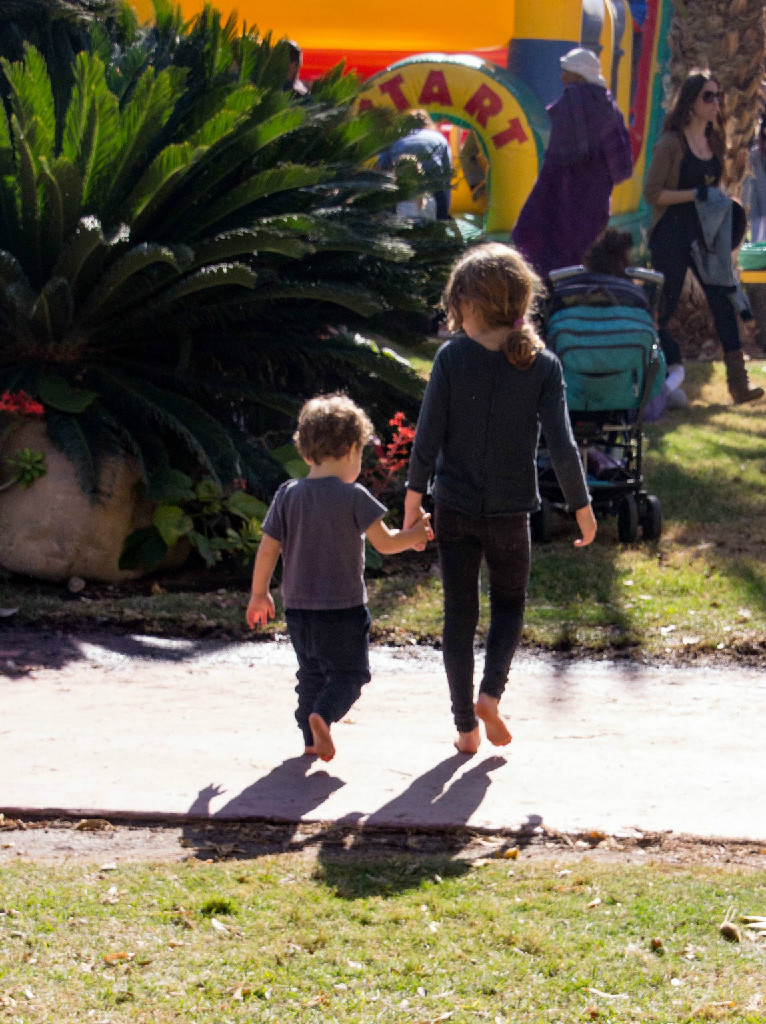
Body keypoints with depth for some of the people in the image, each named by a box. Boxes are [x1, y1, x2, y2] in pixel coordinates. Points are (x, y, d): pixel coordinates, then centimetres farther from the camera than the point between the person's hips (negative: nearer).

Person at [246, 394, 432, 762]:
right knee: (349, 672, 3)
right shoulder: (353, 497, -12)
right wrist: (414, 535, 10)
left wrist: (259, 594, 13)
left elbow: (267, 549, 2)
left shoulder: (288, 495, 0)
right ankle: (322, 716, -22)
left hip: (297, 607, 5)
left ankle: (311, 737, 16)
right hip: (343, 607, -4)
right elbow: (384, 543, -9)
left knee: (311, 673, 18)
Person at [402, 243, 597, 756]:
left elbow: (428, 435, -7)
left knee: (459, 612, 10)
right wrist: (582, 506, 1)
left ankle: (466, 725, 12)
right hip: (511, 509, 0)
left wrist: (414, 496, 4)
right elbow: (562, 445, -10)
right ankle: (491, 692, -1)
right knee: (510, 603, 20)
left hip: (454, 507, 0)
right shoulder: (541, 364, -8)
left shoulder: (452, 358, -9)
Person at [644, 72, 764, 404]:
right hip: (671, 236, -6)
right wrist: (696, 194, -20)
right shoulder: (671, 143, -10)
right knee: (663, 307, 0)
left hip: (704, 235, 6)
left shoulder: (713, 140, 12)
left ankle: (738, 382, -7)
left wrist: (721, 203, 8)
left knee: (724, 299, -5)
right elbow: (652, 193, -13)